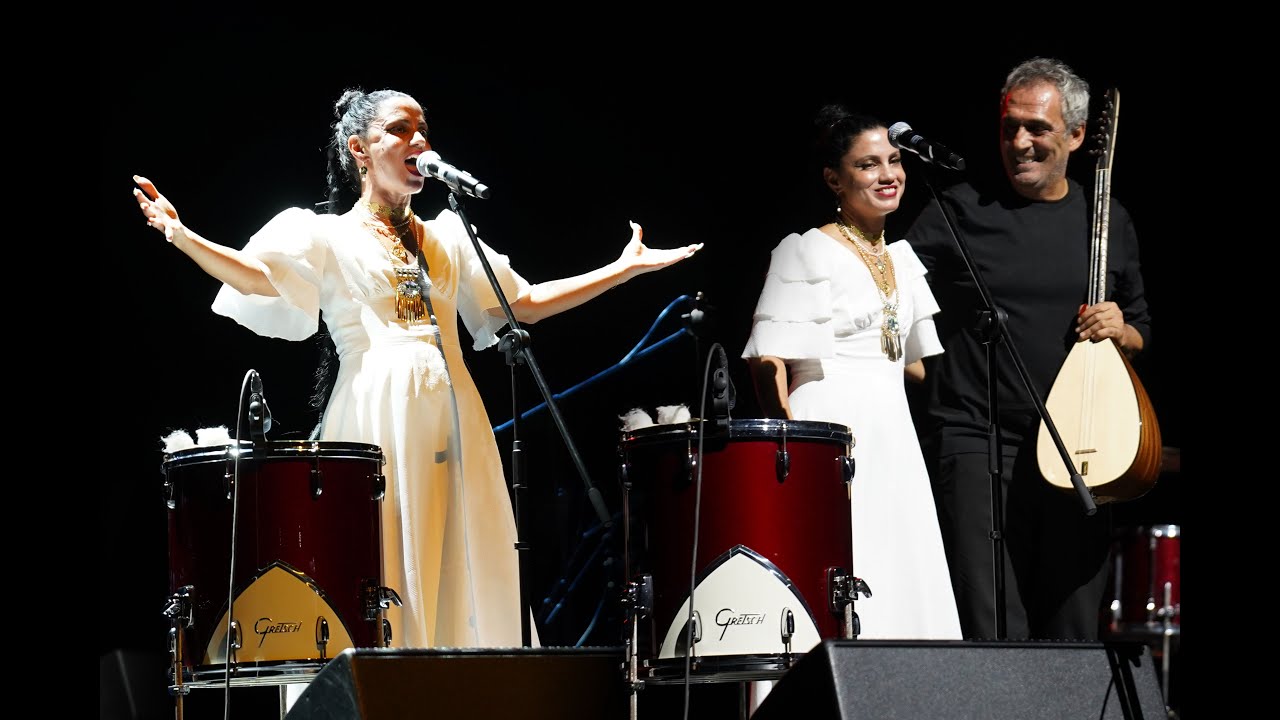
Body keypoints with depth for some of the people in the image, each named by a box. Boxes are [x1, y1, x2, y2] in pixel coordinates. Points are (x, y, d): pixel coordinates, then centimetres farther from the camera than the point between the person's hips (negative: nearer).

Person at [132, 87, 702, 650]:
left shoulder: (448, 237, 23)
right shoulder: (325, 235, 8)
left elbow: (526, 304, 22)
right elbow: (254, 275, -9)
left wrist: (627, 267, 21)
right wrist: (179, 234, -25)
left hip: (451, 423, 5)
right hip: (376, 420, -5)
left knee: (463, 576, -1)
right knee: (387, 578, -10)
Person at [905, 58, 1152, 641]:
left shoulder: (1108, 221, 12)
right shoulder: (961, 210, 1)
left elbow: (1141, 331, 21)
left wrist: (1120, 331, -1)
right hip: (976, 442, -4)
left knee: (1073, 633, 6)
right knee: (993, 637, -11)